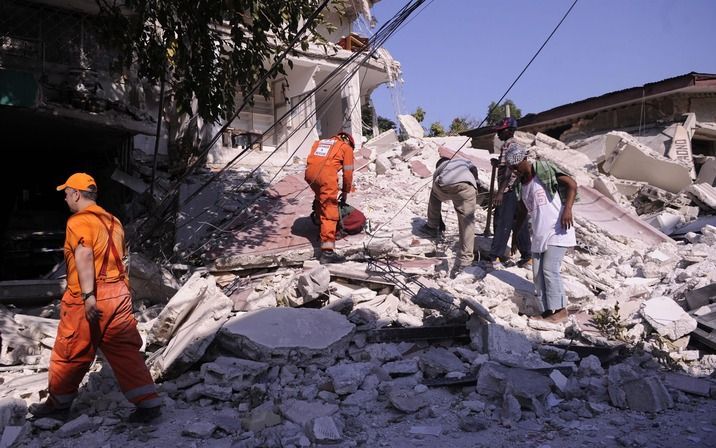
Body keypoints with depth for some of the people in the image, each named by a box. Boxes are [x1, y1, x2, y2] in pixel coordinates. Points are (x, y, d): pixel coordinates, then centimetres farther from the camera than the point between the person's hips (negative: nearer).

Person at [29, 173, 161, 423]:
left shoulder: (78, 221, -9)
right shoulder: (113, 221, 14)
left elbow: (84, 255, -24)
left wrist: (88, 295, -31)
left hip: (87, 300, -7)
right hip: (119, 294, 7)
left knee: (69, 355, 12)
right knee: (126, 352, 8)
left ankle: (58, 404, 30)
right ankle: (149, 403, 4)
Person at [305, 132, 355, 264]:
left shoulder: (321, 142, 33)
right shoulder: (347, 148, 20)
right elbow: (348, 173, 18)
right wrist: (345, 192, 29)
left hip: (309, 172, 5)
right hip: (326, 174, -5)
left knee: (320, 198, 35)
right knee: (330, 212, -7)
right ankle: (327, 251, -15)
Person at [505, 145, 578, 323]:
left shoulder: (544, 171, -5)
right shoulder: (521, 184, 15)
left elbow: (572, 184, -10)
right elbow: (522, 210, 25)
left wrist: (567, 209, -22)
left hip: (556, 230, -7)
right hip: (539, 234, 8)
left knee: (550, 269, -14)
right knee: (538, 274, 3)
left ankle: (560, 309, -4)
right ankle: (546, 312, 8)